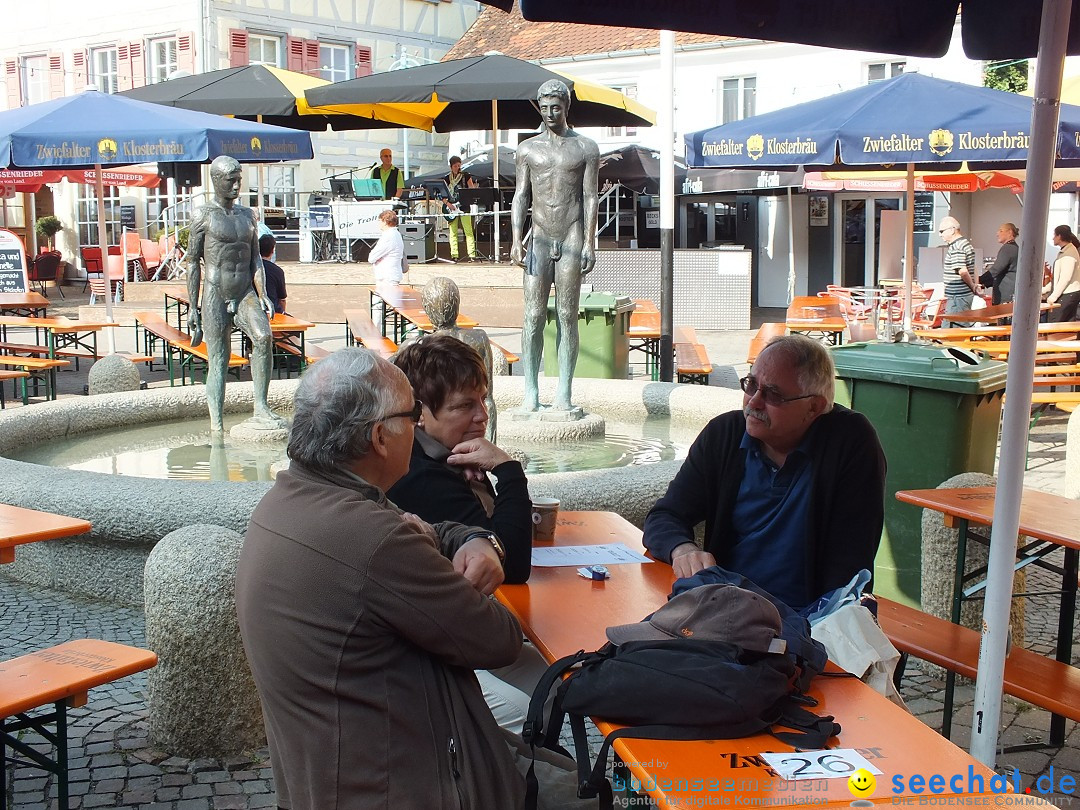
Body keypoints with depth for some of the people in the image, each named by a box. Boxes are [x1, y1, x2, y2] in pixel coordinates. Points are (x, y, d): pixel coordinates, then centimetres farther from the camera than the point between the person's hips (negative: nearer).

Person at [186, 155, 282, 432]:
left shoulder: (248, 214, 14)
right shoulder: (204, 216, 0)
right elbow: (193, 261, 0)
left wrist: (262, 294, 2)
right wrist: (193, 307, -4)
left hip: (246, 294, 4)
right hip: (216, 297, -4)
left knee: (263, 337, -23)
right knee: (218, 360, -3)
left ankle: (261, 409, -20)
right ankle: (217, 425, 1)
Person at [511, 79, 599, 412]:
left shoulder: (586, 148, 8)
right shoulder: (528, 148, 13)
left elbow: (590, 197, 3)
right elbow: (520, 196, 9)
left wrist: (588, 242, -5)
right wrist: (517, 240, -3)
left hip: (572, 237, -1)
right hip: (539, 238, 2)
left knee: (567, 316, -2)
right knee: (533, 315, -4)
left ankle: (563, 393, 0)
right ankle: (531, 392, -1)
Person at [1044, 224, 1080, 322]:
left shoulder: (1069, 253, -13)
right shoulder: (1064, 252, 18)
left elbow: (1065, 278, -19)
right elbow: (1057, 277, 22)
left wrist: (1053, 296, -19)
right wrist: (1044, 289, 19)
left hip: (1068, 295, -10)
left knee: (1053, 325, -11)